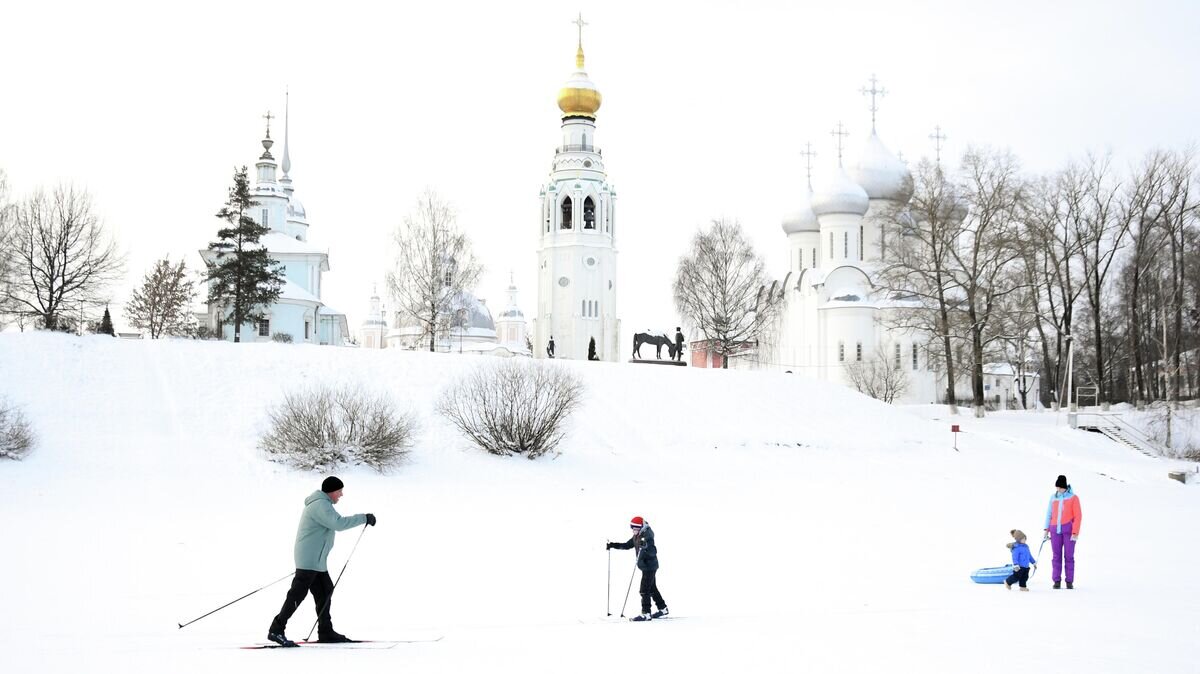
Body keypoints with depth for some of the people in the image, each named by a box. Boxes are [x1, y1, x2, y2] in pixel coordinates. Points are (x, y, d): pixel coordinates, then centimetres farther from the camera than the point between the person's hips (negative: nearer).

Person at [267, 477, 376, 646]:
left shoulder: (320, 503, 19)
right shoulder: (321, 505, -16)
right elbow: (338, 523, -26)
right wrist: (364, 518, -21)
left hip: (317, 561, 11)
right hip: (309, 560, -11)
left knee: (324, 592, 11)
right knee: (298, 594, -11)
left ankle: (326, 632, 15)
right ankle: (276, 630, -11)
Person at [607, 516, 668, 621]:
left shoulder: (648, 537, -21)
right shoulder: (637, 537, 7)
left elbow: (653, 552, -27)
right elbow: (627, 545, 15)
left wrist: (645, 547, -45)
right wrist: (613, 545, 7)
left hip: (650, 566, -10)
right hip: (645, 566, 10)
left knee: (644, 590, -11)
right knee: (652, 588, 18)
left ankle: (646, 614, -9)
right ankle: (663, 609, 29)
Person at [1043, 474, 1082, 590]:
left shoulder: (1073, 498, -1)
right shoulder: (1053, 498, 11)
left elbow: (1078, 516, -4)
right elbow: (1049, 514, 16)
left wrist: (1075, 532, -11)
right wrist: (1047, 529, 9)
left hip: (1069, 529, -3)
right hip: (1055, 530, 3)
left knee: (1069, 556, -3)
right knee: (1057, 556, 1)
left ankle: (1069, 581, 2)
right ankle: (1057, 581, 4)